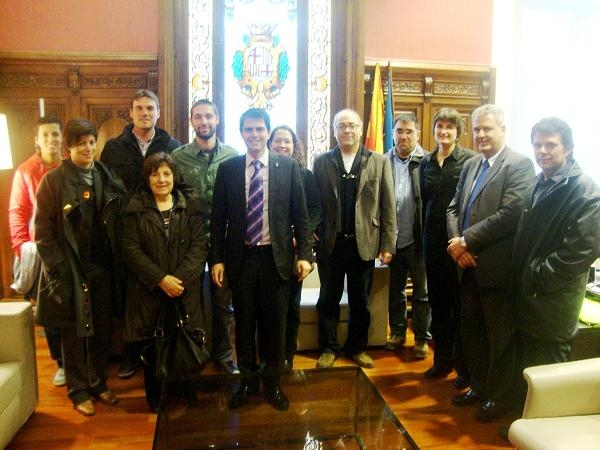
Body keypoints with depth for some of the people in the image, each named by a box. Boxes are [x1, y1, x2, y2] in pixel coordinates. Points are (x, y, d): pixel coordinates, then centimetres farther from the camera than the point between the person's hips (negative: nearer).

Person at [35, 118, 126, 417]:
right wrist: (59, 270, -13)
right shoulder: (53, 181, -7)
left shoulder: (107, 177, 5)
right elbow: (43, 232, -8)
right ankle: (78, 391, 27)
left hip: (103, 268, 4)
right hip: (71, 270, -3)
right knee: (74, 333, 10)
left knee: (102, 329, 13)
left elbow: (118, 223, 7)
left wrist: (117, 261, -1)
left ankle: (99, 383, 32)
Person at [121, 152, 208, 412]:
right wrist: (160, 279, -13)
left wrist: (180, 277, -14)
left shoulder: (190, 206, 5)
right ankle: (155, 398, 27)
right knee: (151, 345, 6)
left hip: (185, 290, 1)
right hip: (148, 290, 0)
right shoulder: (136, 207, 2)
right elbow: (131, 248, -4)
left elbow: (200, 245, -1)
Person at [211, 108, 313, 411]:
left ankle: (272, 382, 29)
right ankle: (247, 381, 30)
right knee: (244, 323, 12)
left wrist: (304, 254, -6)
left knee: (275, 323, 10)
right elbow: (218, 218, 4)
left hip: (276, 258, -1)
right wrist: (217, 259, -2)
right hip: (241, 258, 1)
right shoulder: (227, 169, 3)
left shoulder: (288, 167, 0)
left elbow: (300, 216, 1)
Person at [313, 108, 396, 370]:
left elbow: (388, 207, 0)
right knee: (329, 299, 10)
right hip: (330, 243, 0)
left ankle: (357, 347, 30)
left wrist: (388, 245, -4)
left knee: (360, 302, 12)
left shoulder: (379, 162, 3)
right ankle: (329, 348, 26)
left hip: (364, 243, 0)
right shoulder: (322, 162, 4)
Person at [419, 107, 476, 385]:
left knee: (461, 305, 4)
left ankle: (464, 367, 19)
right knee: (438, 302, 13)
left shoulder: (471, 160, -7)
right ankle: (442, 360, 28)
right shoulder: (426, 162, 11)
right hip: (433, 240, 5)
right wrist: (424, 235, 10)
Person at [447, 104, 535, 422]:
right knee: (471, 331, 17)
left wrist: (466, 241, -17)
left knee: (499, 336, 8)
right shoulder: (470, 166, 14)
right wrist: (456, 243, -7)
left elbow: (510, 213, -20)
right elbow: (453, 208, 11)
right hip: (468, 265, 7)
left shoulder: (519, 165, -10)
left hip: (497, 267, -7)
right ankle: (478, 386, 36)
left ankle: (498, 396, 27)